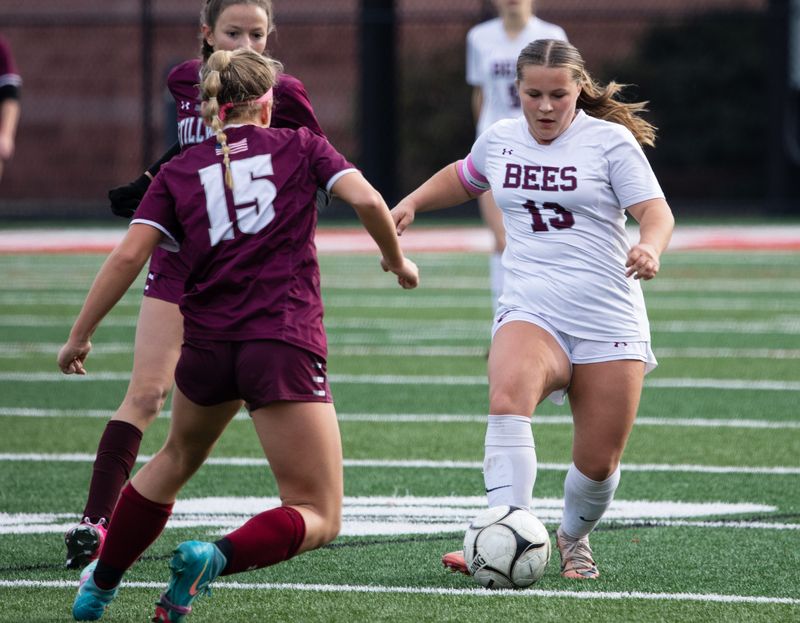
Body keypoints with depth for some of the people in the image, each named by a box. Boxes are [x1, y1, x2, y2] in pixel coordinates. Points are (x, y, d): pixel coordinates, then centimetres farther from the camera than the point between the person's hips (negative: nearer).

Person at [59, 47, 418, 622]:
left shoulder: (179, 172, 10)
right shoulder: (300, 148, 6)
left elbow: (128, 256, -1)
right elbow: (366, 198, -8)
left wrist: (80, 336, 5)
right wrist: (397, 260, 9)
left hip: (208, 345, 4)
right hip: (285, 347, -4)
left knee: (177, 458, 34)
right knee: (319, 518, 0)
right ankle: (216, 559, -26)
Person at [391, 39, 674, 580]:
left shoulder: (610, 141, -2)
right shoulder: (499, 140, 10)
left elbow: (657, 213, -8)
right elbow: (462, 177, 32)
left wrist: (649, 248, -30)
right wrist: (411, 204, 17)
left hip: (608, 321, -1)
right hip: (530, 314, 1)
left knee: (598, 465, 1)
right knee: (508, 399, -33)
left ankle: (573, 540, 35)